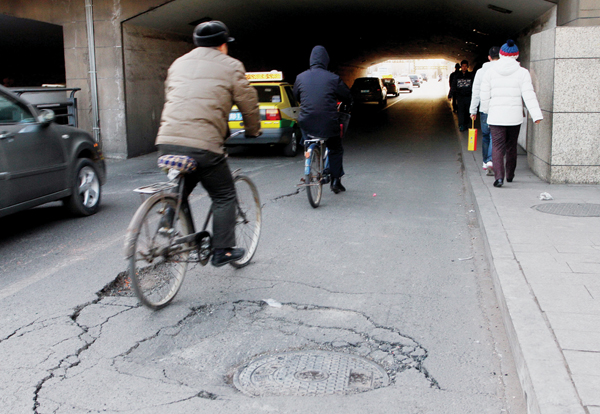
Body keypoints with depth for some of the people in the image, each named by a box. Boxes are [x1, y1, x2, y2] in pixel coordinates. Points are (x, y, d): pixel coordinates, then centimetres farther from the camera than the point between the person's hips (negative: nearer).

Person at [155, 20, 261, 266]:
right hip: (203, 145, -6)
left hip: (167, 141, 6)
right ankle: (223, 251, 13)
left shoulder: (179, 64, 22)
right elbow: (248, 103, 7)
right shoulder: (230, 66, 5)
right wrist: (253, 131, 26)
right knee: (224, 197, 10)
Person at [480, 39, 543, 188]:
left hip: (496, 116, -1)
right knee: (511, 146, 17)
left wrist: (486, 110, 21)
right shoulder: (522, 72, -1)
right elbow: (529, 95, -9)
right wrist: (536, 115, -10)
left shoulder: (490, 71, 1)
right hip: (515, 116, 1)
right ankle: (510, 175, 30)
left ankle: (499, 176, -20)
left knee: (497, 147, -2)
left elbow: (485, 95, 4)